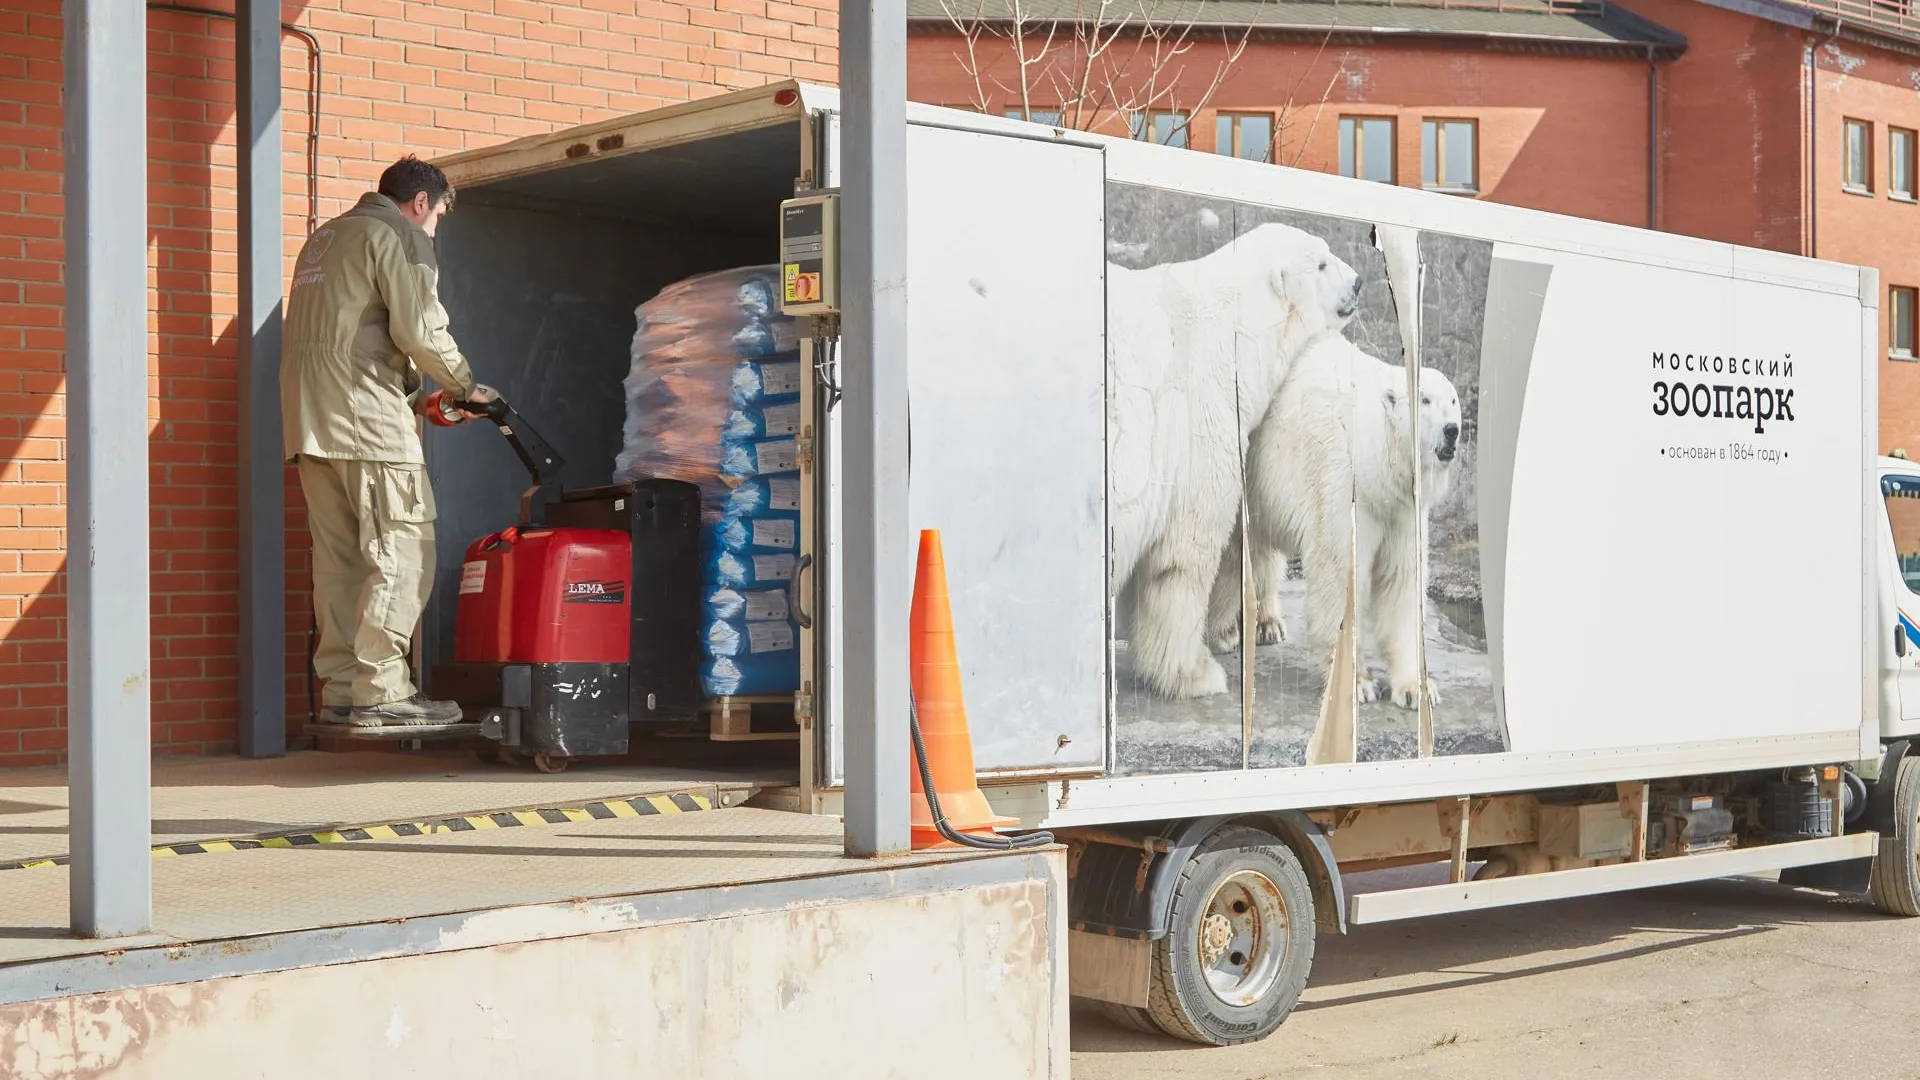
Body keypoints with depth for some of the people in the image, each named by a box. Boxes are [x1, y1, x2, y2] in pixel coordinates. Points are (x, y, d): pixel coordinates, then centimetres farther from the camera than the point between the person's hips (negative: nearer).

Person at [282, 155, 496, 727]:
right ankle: (381, 691, -11)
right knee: (401, 553, -7)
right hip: (366, 418, -9)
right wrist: (464, 387, 4)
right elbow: (420, 330, -11)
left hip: (311, 420, 9)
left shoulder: (325, 236, 27)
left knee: (339, 559, 8)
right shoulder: (401, 236, -1)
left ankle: (340, 689, 7)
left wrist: (413, 397, 25)